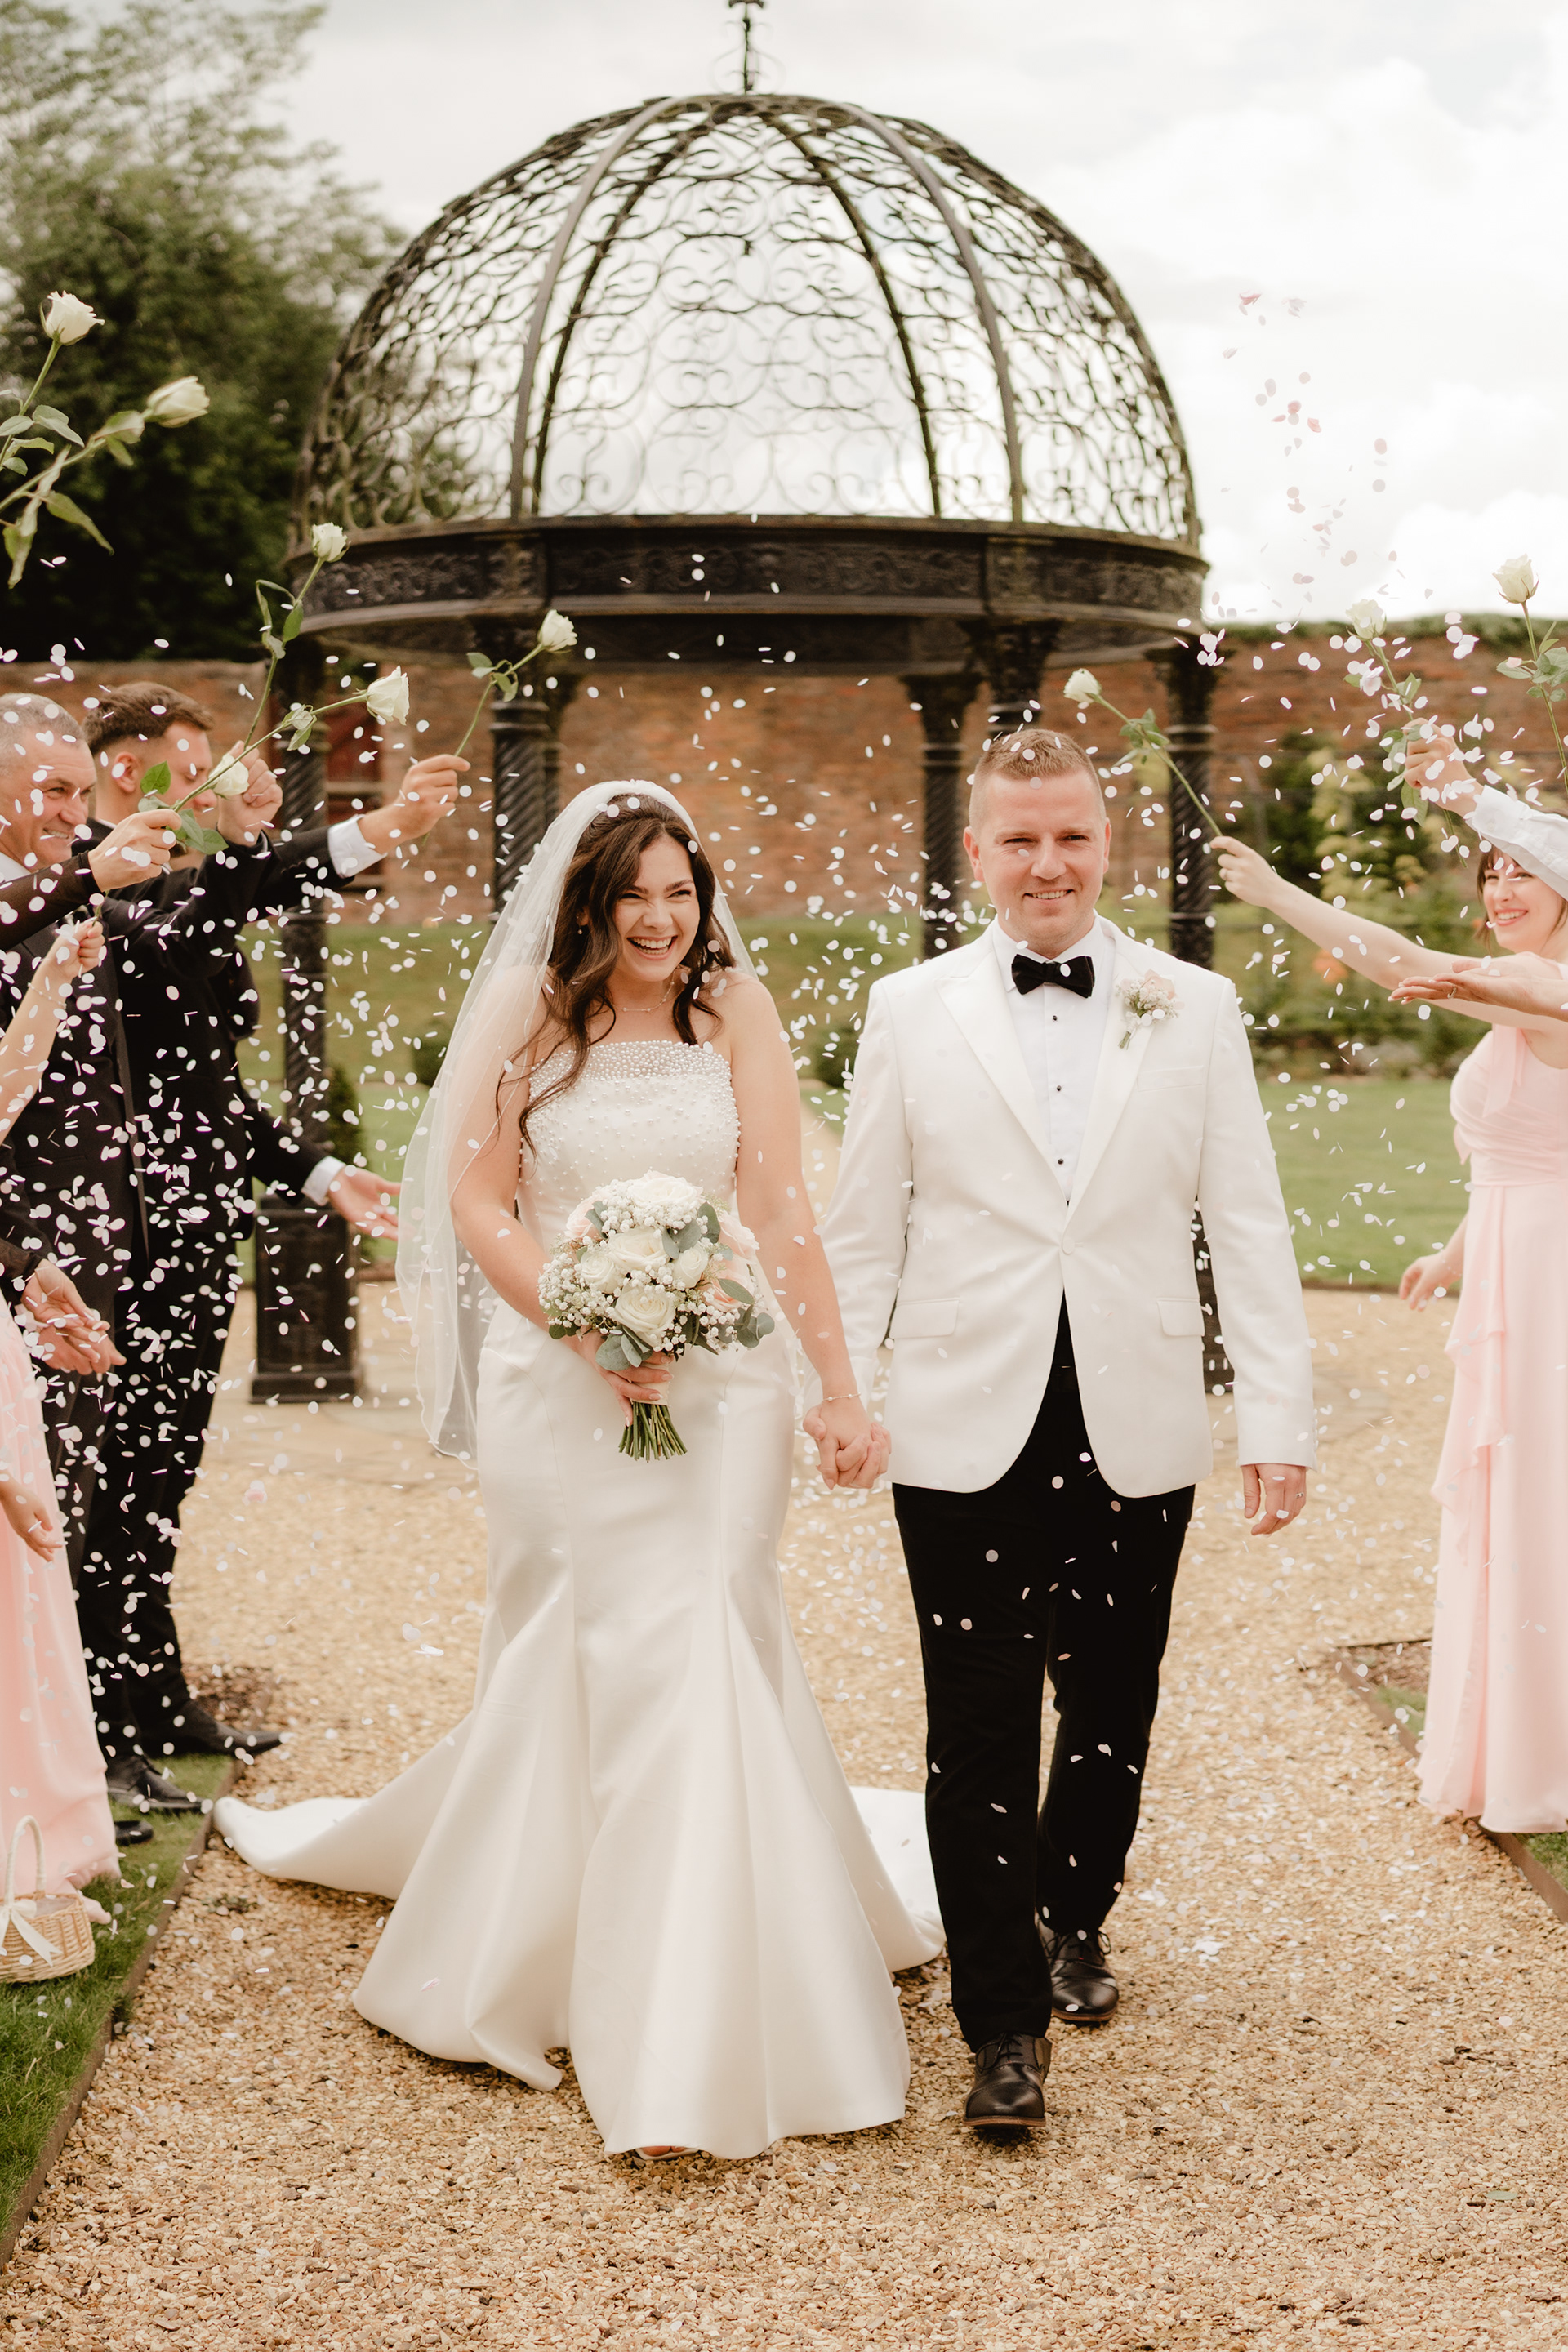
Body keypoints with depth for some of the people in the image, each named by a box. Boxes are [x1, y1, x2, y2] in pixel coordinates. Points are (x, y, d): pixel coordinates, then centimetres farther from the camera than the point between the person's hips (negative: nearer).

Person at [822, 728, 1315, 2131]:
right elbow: (865, 1228, 6)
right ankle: (1005, 2025, 12)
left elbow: (1248, 1225, 3)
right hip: (967, 1435, -1)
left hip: (1137, 1434, 1)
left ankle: (1074, 1918, 40)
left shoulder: (1194, 1011, 4)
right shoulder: (911, 1012, 3)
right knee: (980, 1734, 1)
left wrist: (1280, 1420, -2)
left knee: (1113, 1710, 14)